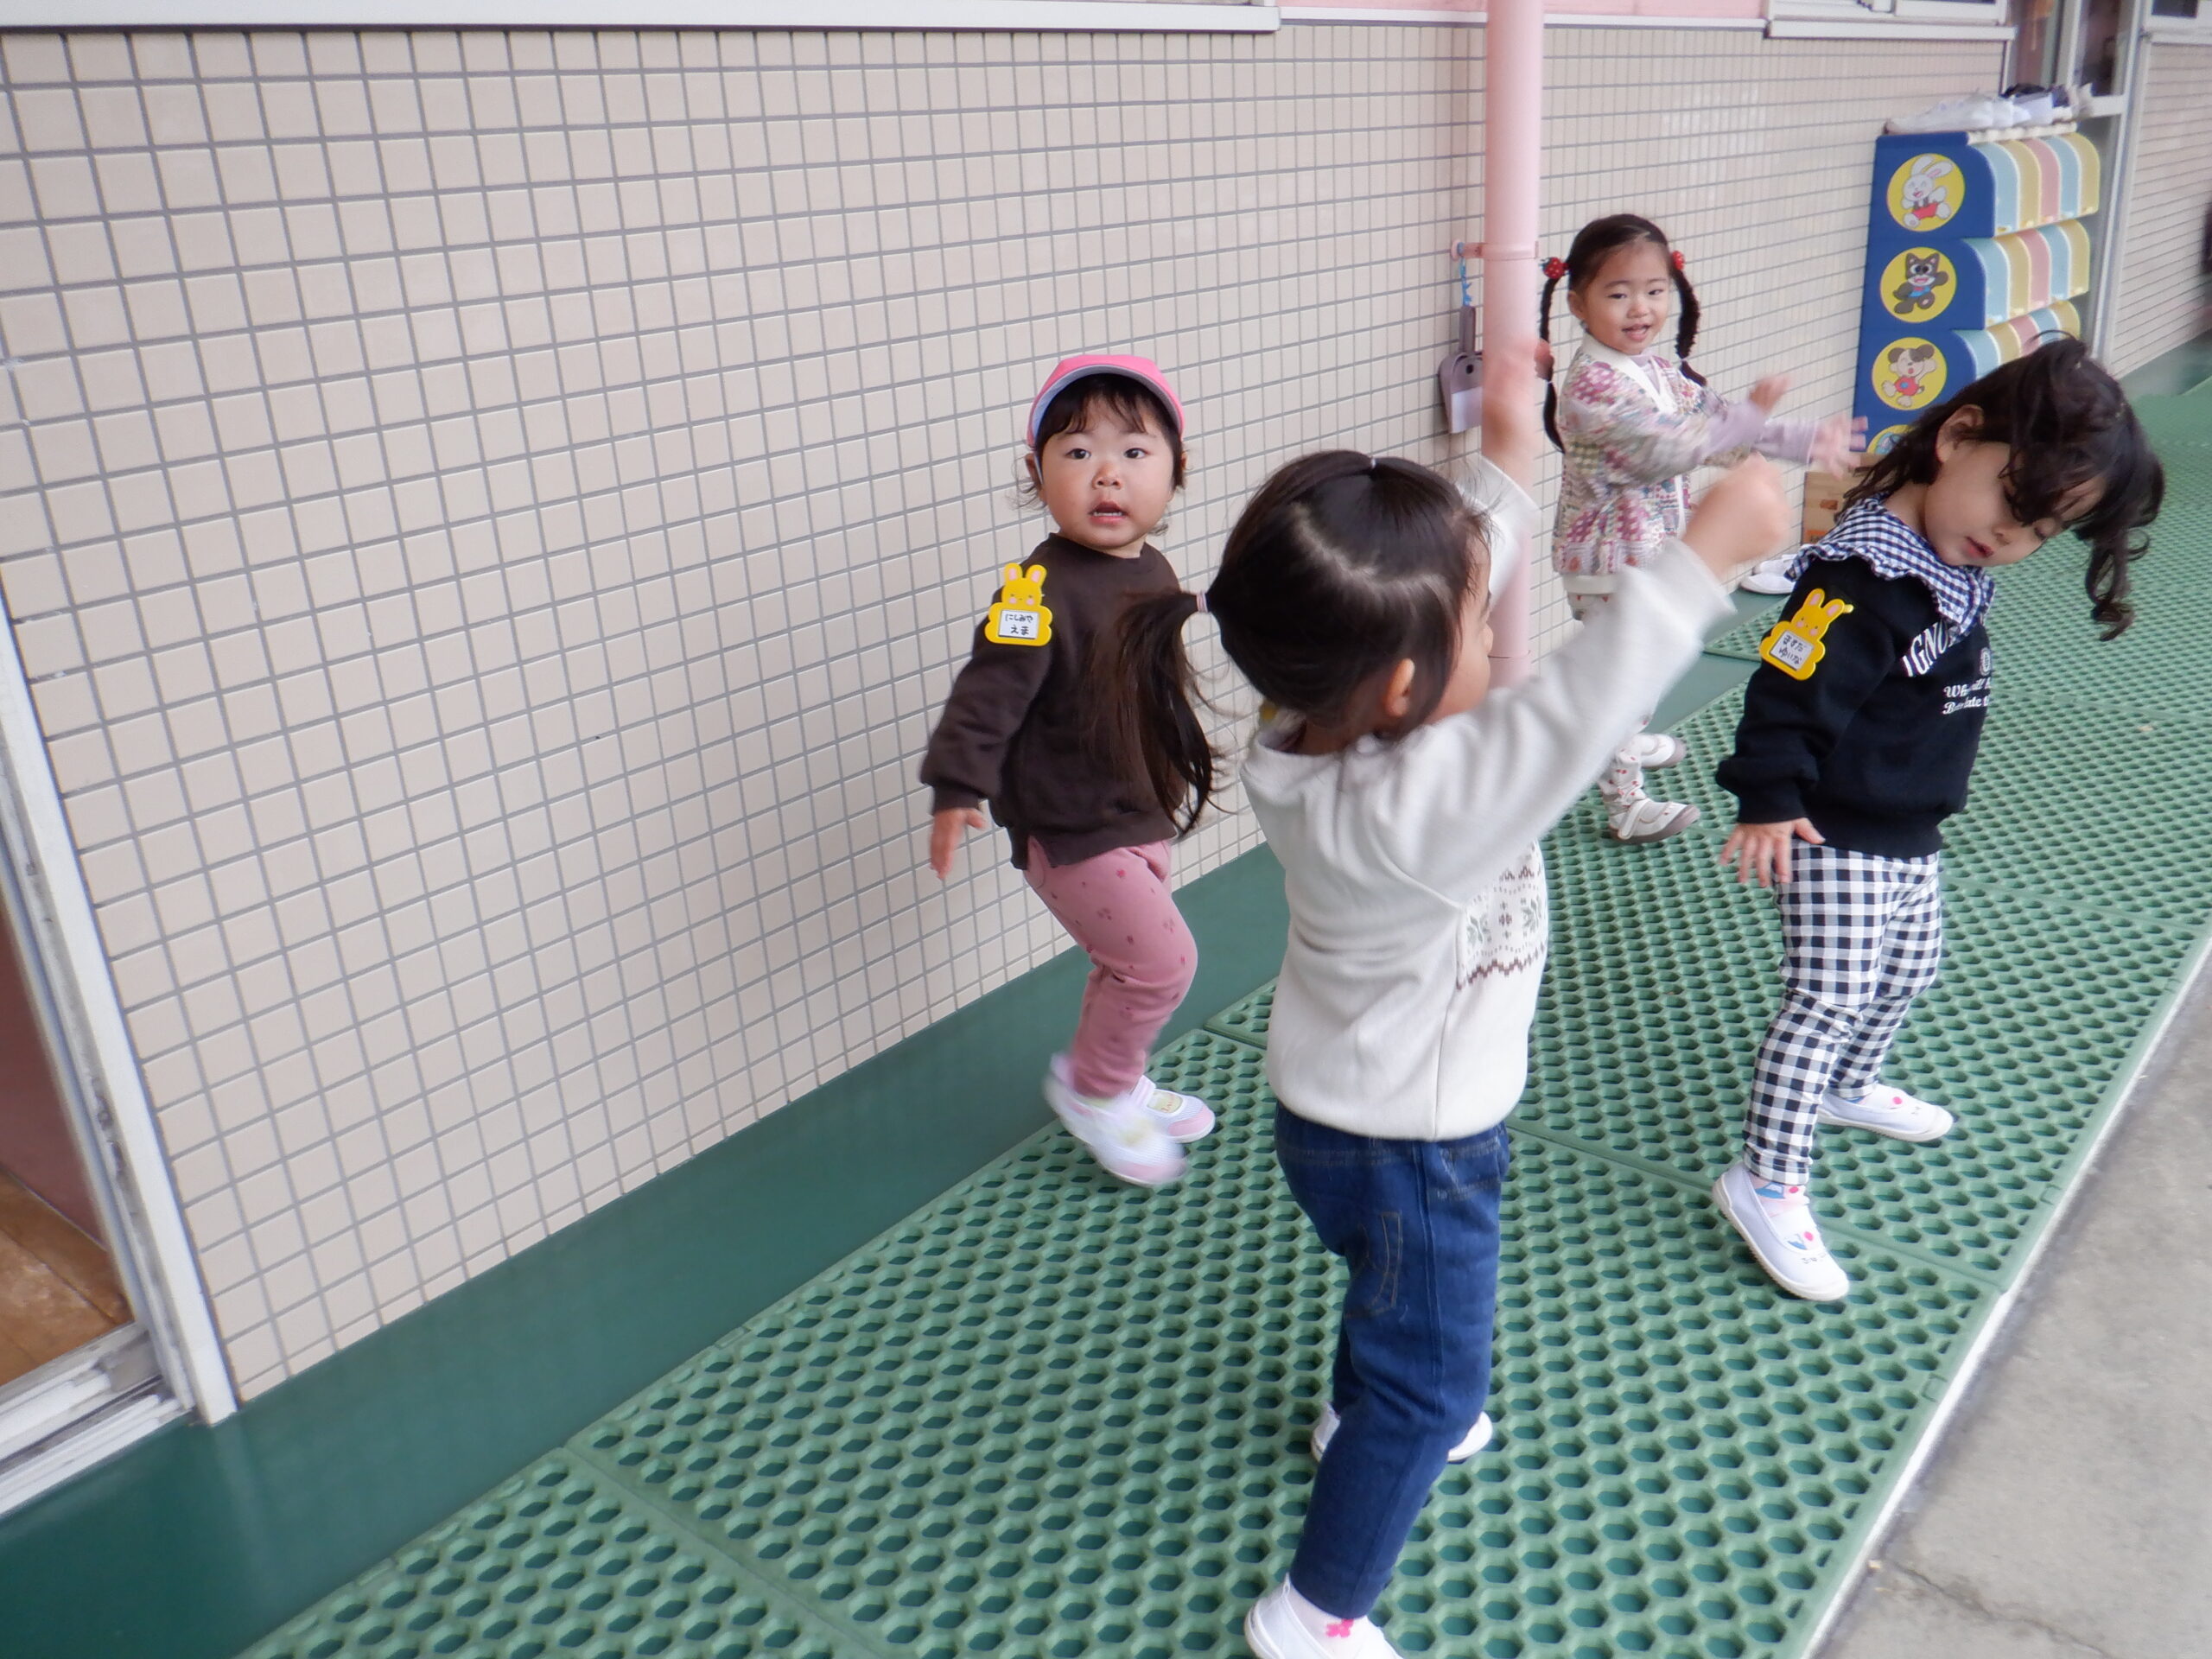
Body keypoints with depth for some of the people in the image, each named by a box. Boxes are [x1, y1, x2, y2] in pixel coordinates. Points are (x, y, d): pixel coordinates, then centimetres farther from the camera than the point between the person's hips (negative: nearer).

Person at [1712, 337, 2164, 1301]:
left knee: (1908, 971, 24)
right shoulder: (1862, 579, -27)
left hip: (1911, 833, 10)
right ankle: (1765, 1180, -1)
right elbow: (1791, 693, -30)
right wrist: (1770, 803, -34)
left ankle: (1849, 1087, 49)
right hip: (1834, 836, -10)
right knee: (1830, 997, -9)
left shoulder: (1960, 565, 4)